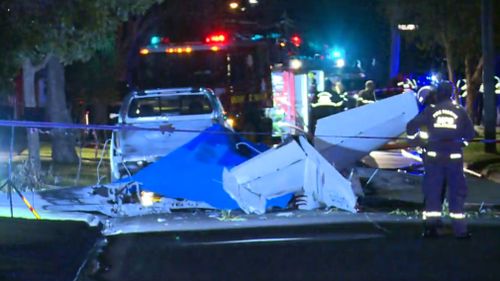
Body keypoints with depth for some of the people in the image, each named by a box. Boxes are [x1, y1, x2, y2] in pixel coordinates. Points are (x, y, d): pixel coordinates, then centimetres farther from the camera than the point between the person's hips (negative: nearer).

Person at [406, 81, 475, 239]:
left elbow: (412, 126, -4)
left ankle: (431, 227, 3)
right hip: (454, 156, 0)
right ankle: (460, 229, 3)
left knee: (432, 191, 8)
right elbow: (470, 134, 5)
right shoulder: (460, 111, 2)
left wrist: (412, 134, 17)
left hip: (434, 156, 0)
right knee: (457, 192, 6)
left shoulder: (431, 110, -1)